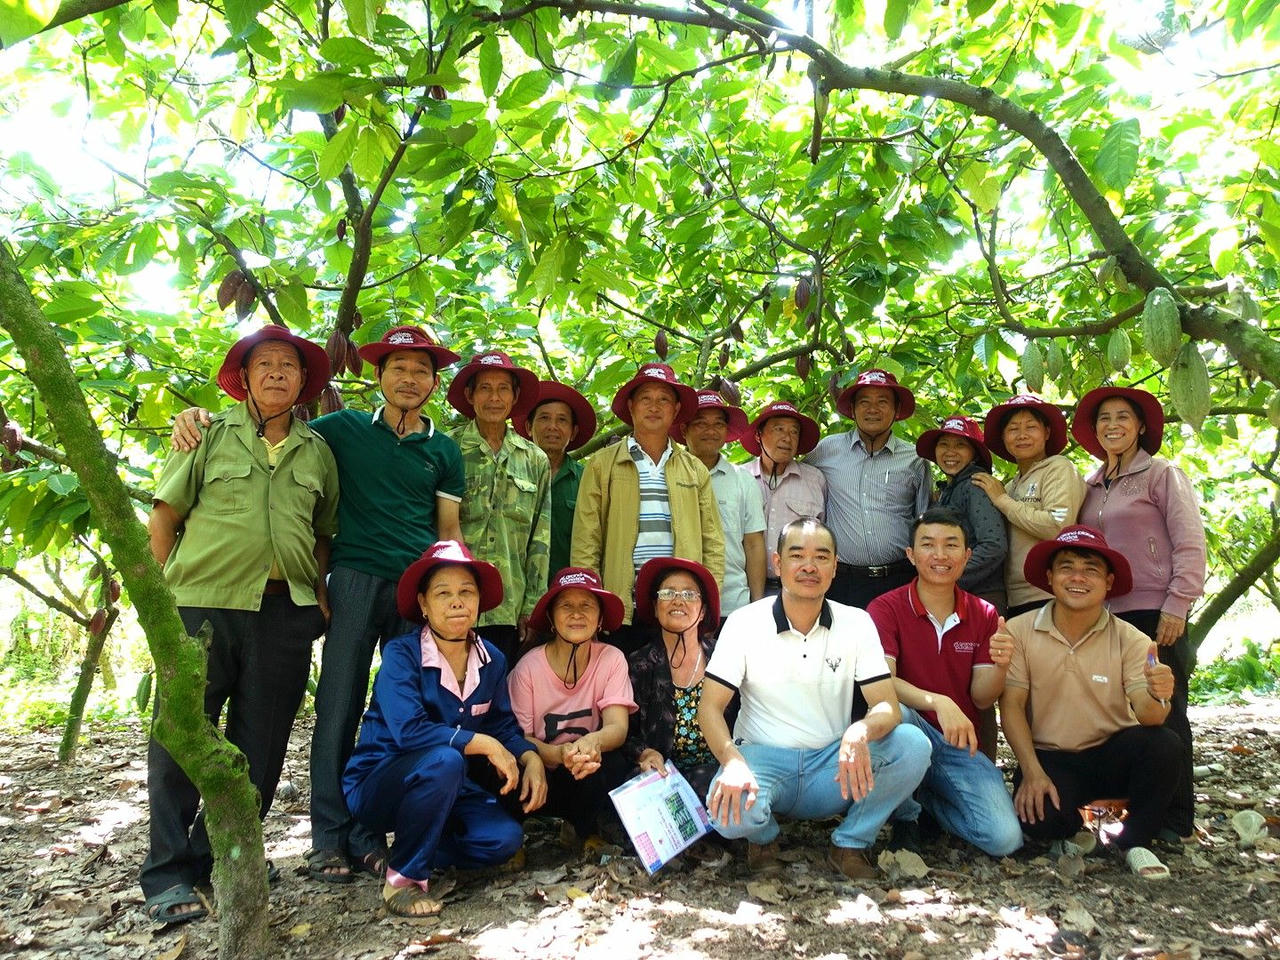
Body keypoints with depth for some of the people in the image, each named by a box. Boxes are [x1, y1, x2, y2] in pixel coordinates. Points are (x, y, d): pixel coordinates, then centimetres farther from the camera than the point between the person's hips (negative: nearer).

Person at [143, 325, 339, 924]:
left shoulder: (316, 451, 13)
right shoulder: (210, 434, 6)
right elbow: (162, 518, 4)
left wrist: (319, 595, 7)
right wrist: (170, 591, -1)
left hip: (285, 612, 3)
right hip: (203, 606, -2)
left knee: (258, 749, 8)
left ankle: (217, 859, 24)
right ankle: (168, 875, 13)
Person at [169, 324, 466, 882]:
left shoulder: (444, 450, 13)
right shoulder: (343, 429, 8)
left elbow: (450, 532, 12)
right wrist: (196, 415, -2)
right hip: (356, 579, -1)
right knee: (340, 710, -1)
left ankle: (371, 833, 15)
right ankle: (331, 837, 10)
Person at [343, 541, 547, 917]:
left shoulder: (492, 660, -2)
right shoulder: (401, 654, -20)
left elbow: (503, 725, 2)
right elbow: (409, 730, -32)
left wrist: (530, 757, -18)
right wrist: (483, 744, -28)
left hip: (448, 786, 5)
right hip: (378, 785, -5)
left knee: (504, 838, -19)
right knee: (443, 760, -36)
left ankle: (415, 848, 8)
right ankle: (403, 876, -15)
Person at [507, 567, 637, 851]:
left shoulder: (611, 659, -9)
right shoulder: (529, 667, -12)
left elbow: (618, 728, -17)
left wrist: (593, 742, -42)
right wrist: (560, 754, -34)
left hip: (589, 776, 1)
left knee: (612, 764, -31)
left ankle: (583, 830, 1)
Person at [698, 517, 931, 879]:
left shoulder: (857, 623, -1)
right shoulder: (745, 623, -6)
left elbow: (888, 706, -9)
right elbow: (710, 707, -9)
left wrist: (860, 731, -34)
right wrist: (732, 761, -30)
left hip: (833, 767, 2)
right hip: (763, 759, -2)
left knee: (913, 744, -23)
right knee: (729, 808, -35)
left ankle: (850, 843, 0)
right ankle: (764, 836, 5)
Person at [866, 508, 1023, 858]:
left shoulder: (984, 615, 4)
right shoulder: (886, 608, -8)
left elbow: (982, 698, 0)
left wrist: (1000, 665, -21)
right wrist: (938, 702, -36)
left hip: (960, 746, 3)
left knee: (1005, 838, -18)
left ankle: (925, 794, 13)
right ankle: (905, 817, -10)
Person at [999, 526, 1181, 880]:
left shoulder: (1129, 639, -5)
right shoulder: (1020, 631, -9)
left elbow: (1147, 716, -15)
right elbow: (1011, 705, -9)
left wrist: (1157, 697, -39)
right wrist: (1032, 772, -17)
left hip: (1112, 754, 2)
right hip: (1050, 758, -2)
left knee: (1163, 743, -29)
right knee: (1038, 818, -31)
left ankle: (1135, 840, -2)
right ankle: (1072, 828, 10)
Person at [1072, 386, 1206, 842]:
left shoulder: (1163, 475, -1)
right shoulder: (1091, 486, 14)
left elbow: (1190, 545, -7)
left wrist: (1176, 607, -14)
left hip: (1156, 614, -5)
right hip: (1107, 615, 5)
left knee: (1163, 714, 1)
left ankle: (1175, 819, 12)